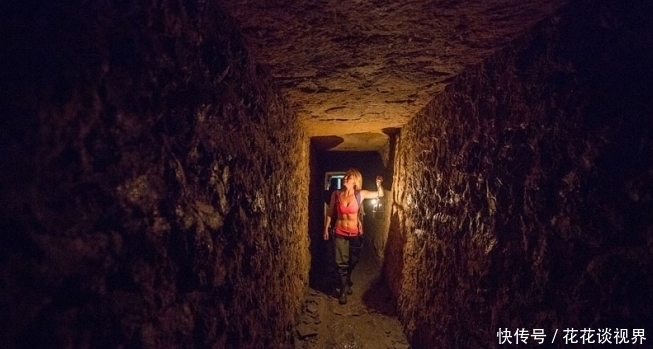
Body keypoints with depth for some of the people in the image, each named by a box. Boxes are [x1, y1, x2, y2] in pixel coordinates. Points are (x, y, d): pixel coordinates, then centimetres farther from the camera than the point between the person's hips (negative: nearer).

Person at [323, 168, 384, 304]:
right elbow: (330, 212, 3)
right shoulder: (336, 194, -9)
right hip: (340, 232, -1)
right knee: (341, 262, 3)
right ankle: (343, 290, 22)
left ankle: (347, 281, 47)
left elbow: (380, 194, 0)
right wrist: (326, 228, 5)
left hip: (355, 233, 1)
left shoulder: (360, 194, -10)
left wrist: (378, 184, -20)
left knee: (352, 261, 18)